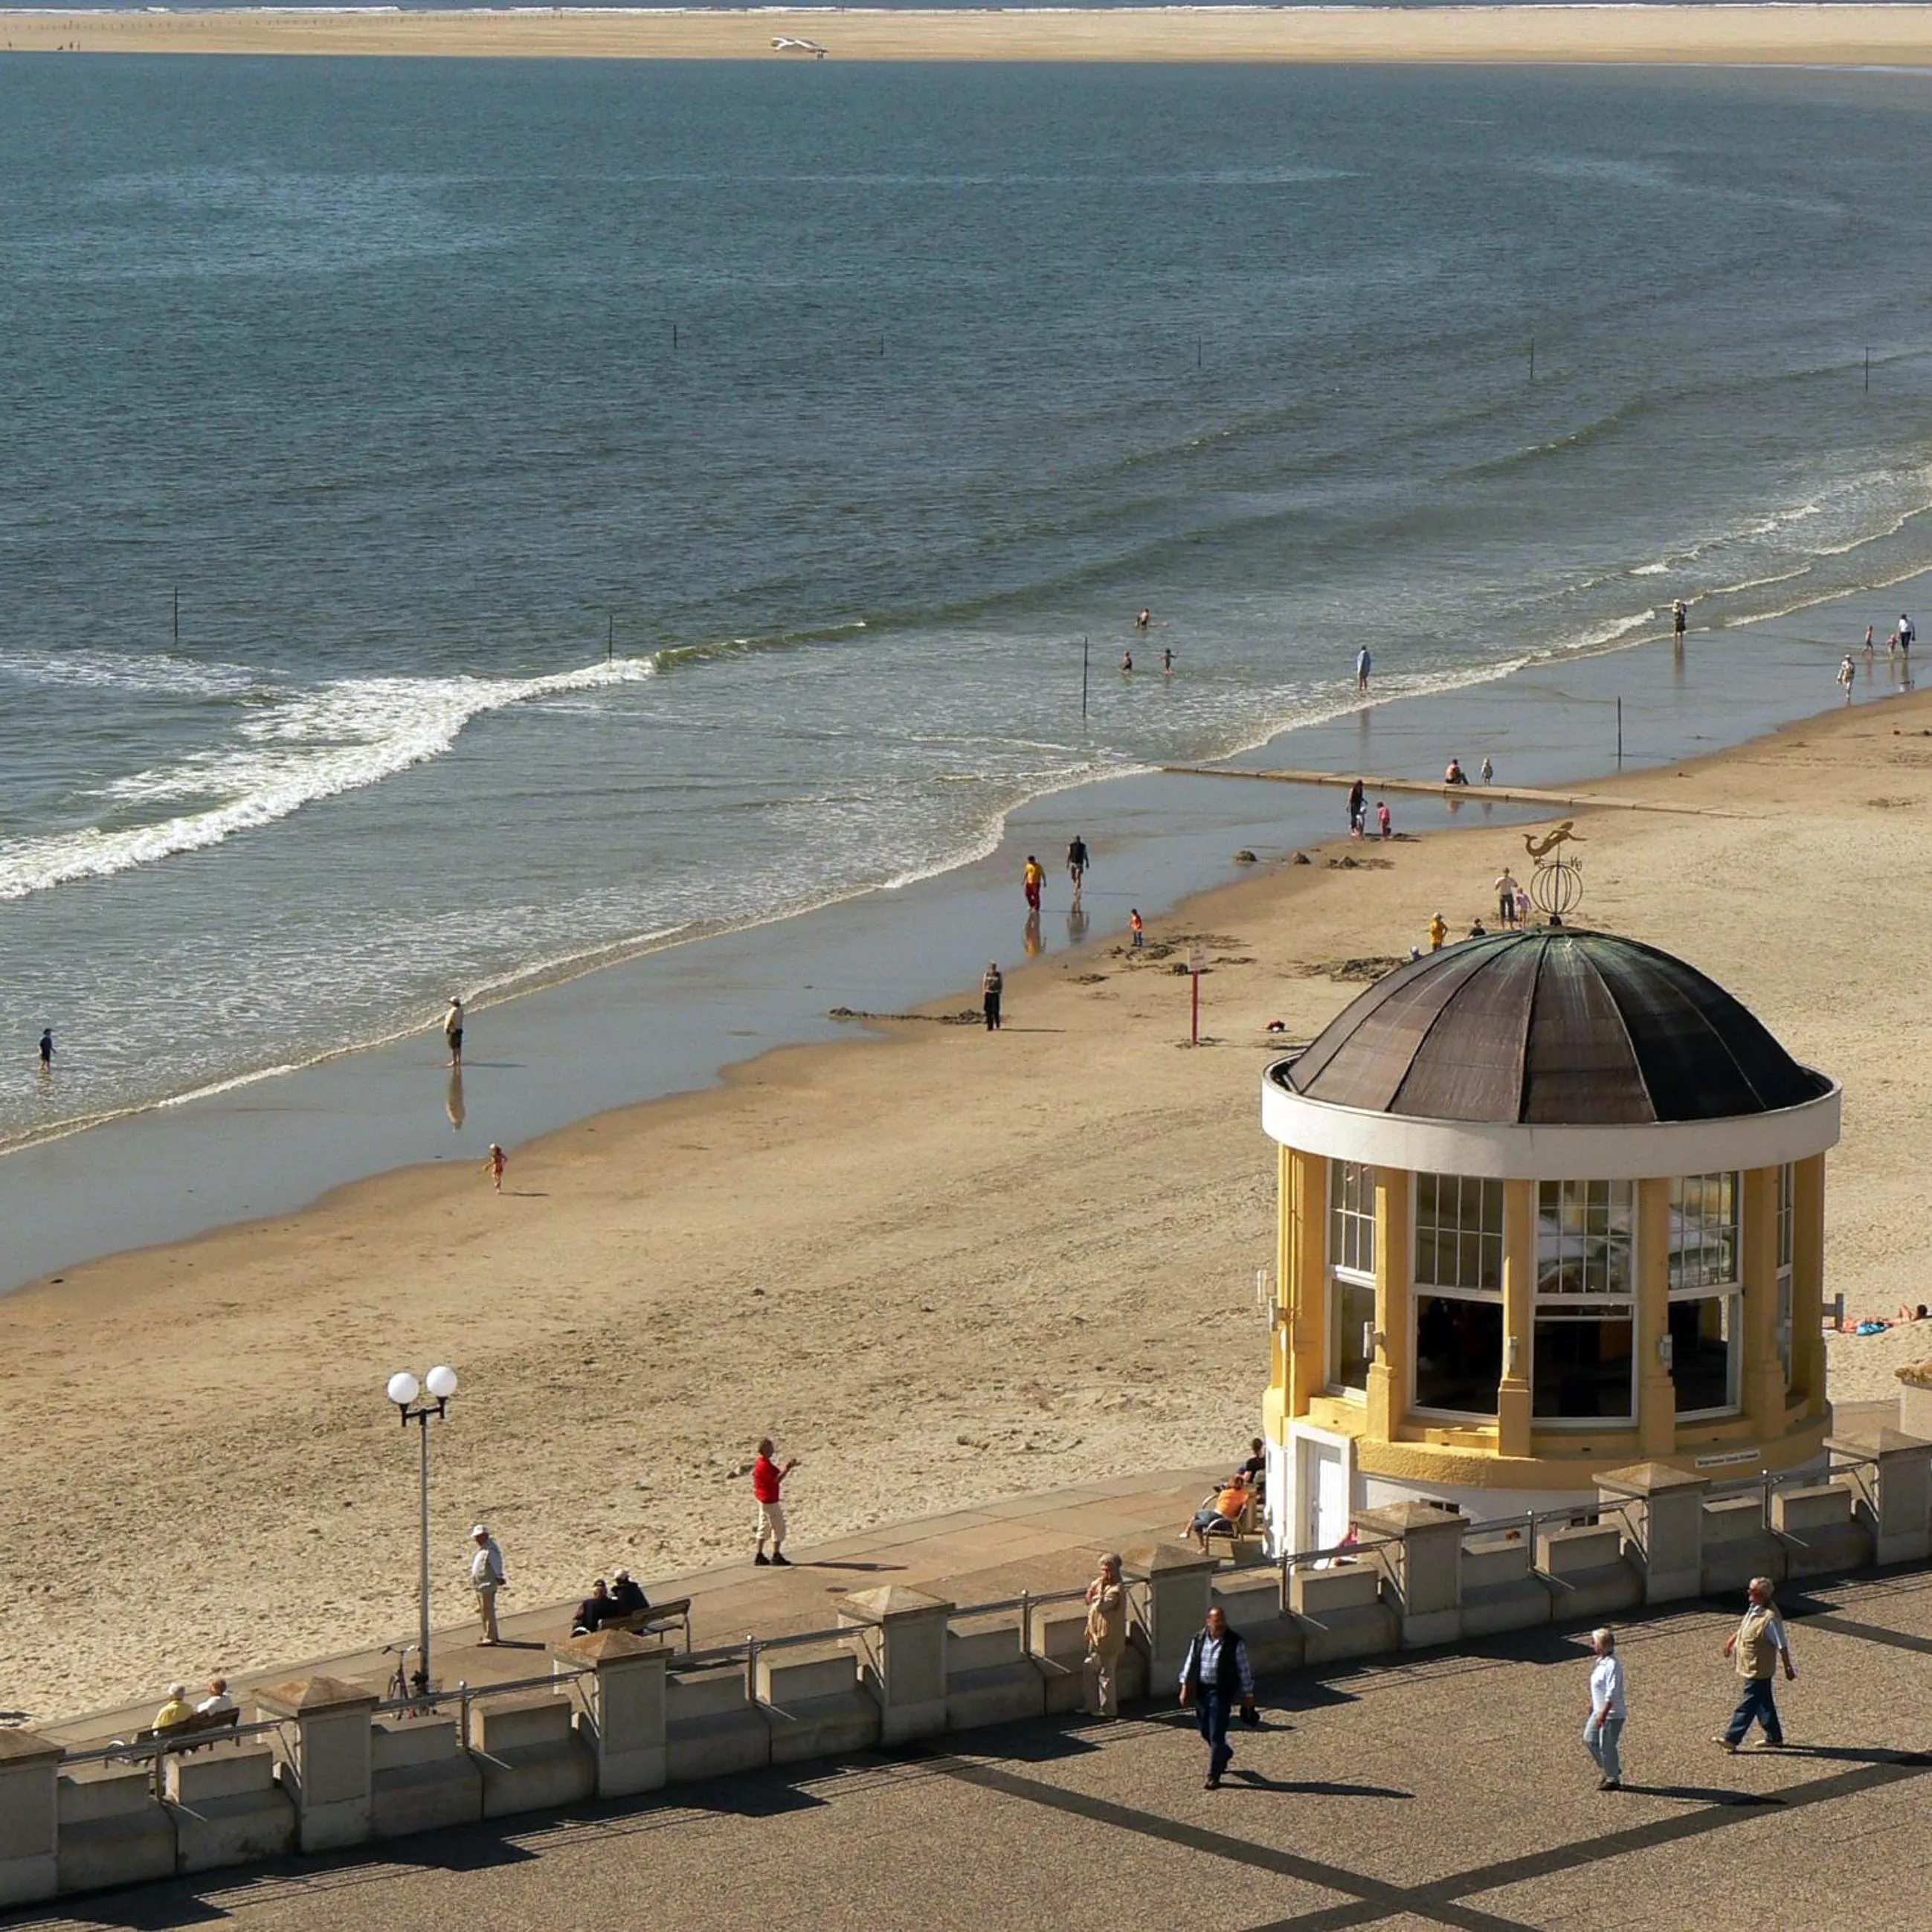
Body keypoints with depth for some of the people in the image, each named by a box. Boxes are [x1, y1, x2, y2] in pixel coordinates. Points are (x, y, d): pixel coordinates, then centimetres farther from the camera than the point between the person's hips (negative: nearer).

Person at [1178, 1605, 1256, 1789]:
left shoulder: (1235, 1642, -5)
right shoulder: (1198, 1639, 5)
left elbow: (1243, 1670, -1)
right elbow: (1189, 1663, 12)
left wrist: (1248, 1696, 1)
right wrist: (1185, 1687, 4)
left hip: (1221, 1693, -5)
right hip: (1200, 1691, 5)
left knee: (1216, 1736, -7)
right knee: (1206, 1732, 16)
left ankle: (1213, 1776, 0)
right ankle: (1225, 1753, 46)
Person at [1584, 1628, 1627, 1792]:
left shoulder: (1613, 1665, -24)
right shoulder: (1600, 1661, 6)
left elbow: (1612, 1692, -27)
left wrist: (1604, 1713, -28)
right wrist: (1592, 1703, 28)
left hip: (1612, 1714, -10)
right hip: (1600, 1711, 10)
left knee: (1607, 1746, 0)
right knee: (1590, 1739, 17)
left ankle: (1613, 1780, 14)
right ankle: (1610, 1770, 30)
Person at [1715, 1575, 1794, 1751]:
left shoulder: (1770, 1618, -28)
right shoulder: (1754, 1608, 0)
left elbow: (1782, 1645, -21)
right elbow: (1745, 1625, 21)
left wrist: (1788, 1667, -15)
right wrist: (1733, 1638, 25)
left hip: (1758, 1669, -10)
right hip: (1751, 1666, 10)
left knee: (1748, 1704, 0)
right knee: (1764, 1703, 18)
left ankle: (1732, 1738, 6)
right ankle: (1775, 1738, 29)